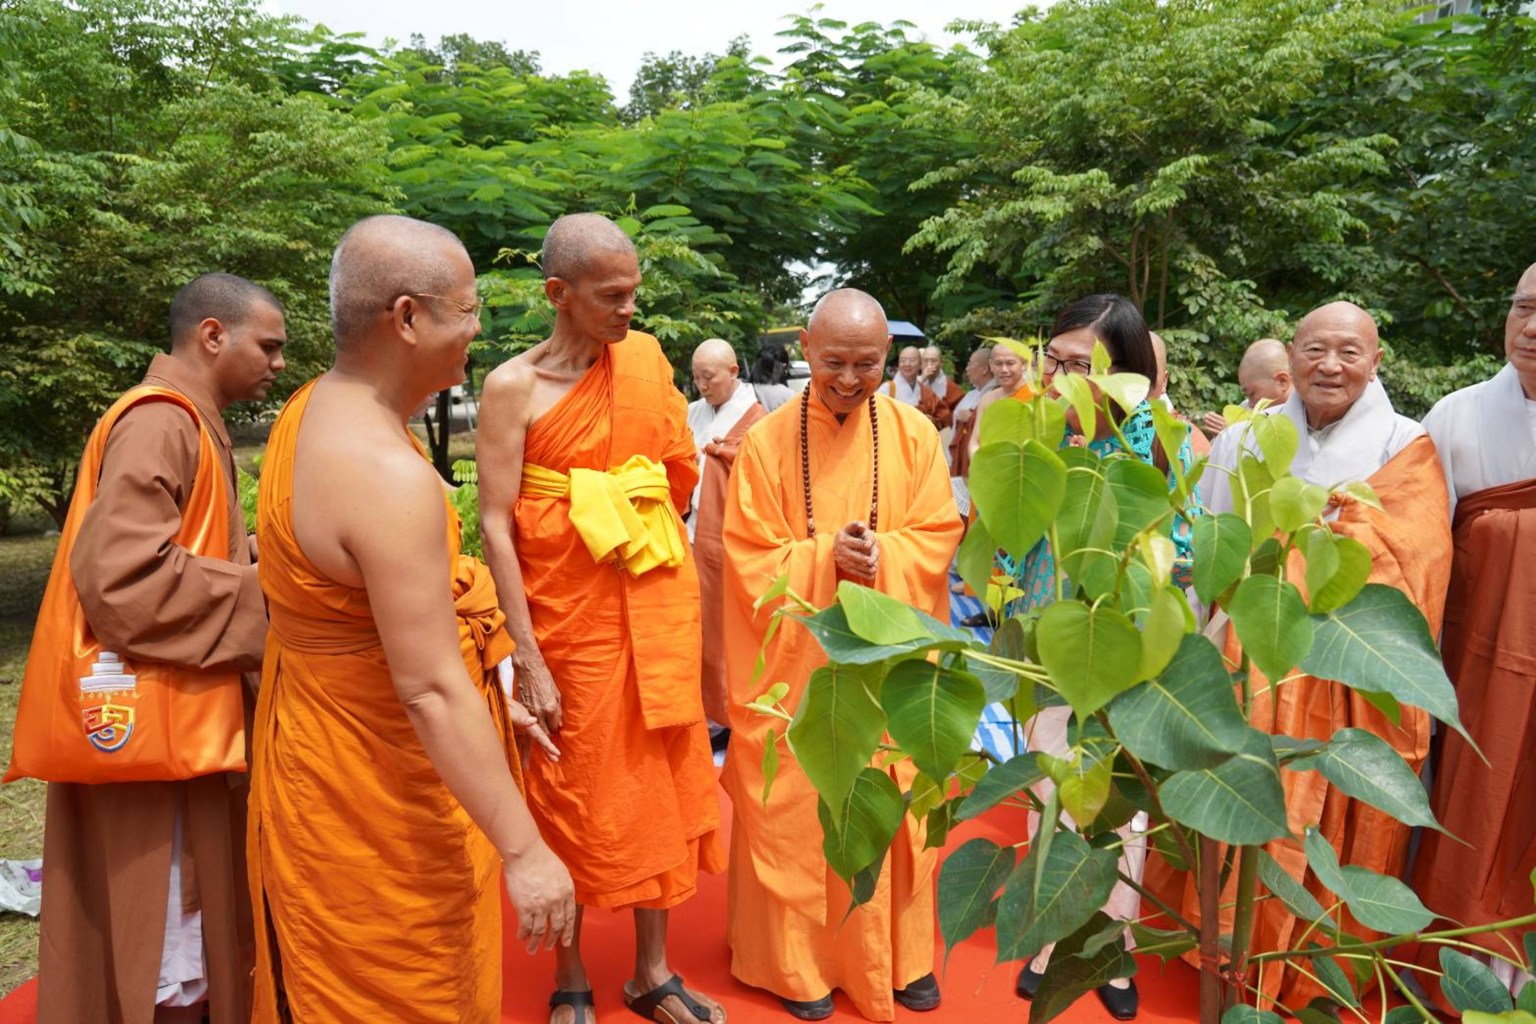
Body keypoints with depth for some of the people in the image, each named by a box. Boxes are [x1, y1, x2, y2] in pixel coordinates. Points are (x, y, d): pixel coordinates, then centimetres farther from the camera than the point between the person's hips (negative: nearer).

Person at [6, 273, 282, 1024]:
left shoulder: (185, 421, 15)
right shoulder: (159, 421, -17)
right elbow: (123, 578, -27)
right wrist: (263, 596, -18)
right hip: (154, 723, -10)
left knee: (181, 928, 20)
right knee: (170, 948, 1)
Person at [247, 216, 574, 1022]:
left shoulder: (311, 409, 2)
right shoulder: (389, 474, -30)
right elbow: (431, 691, -30)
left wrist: (485, 702, 15)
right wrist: (523, 850, -24)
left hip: (325, 736, 9)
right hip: (383, 786, -9)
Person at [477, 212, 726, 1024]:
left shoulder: (645, 357, 2)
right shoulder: (513, 386, -10)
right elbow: (495, 526, -13)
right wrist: (528, 661, -16)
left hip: (657, 613, 4)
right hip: (566, 621, -4)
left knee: (659, 785, 13)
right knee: (575, 797, 9)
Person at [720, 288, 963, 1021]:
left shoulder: (914, 433, -1)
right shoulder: (766, 440, -7)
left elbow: (938, 537, -1)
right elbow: (751, 557, -7)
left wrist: (879, 556, -19)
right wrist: (826, 556, -21)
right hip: (796, 661, -1)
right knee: (795, 809, 8)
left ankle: (896, 953, 32)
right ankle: (798, 959, 27)